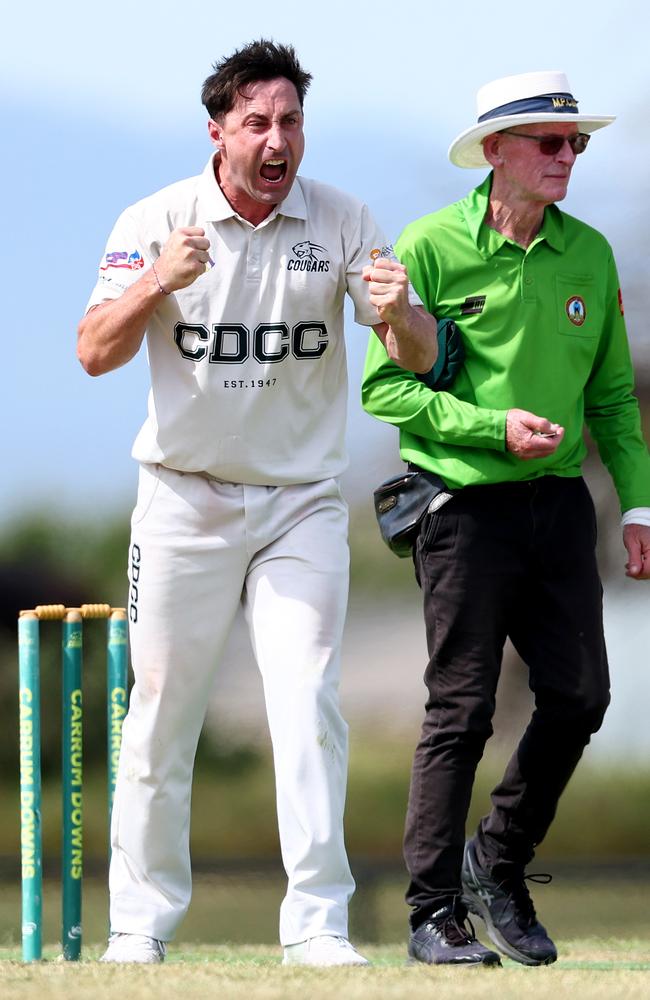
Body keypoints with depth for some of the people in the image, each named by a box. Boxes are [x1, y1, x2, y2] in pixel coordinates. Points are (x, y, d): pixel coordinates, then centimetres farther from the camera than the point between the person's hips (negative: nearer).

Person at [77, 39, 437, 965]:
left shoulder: (341, 222, -4)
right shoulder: (156, 221, -6)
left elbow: (421, 358, -9)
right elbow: (96, 354, -12)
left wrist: (397, 316, -33)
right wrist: (157, 283, -31)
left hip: (303, 499, 0)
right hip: (185, 498, 0)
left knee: (311, 705, -9)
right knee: (163, 708, 4)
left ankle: (320, 924, -8)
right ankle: (140, 923, 14)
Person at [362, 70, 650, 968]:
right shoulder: (431, 247, -7)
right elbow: (384, 385, -8)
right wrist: (497, 427, -17)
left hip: (558, 502, 5)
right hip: (467, 501, -5)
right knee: (461, 708, -3)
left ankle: (499, 864, 21)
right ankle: (435, 912, 5)